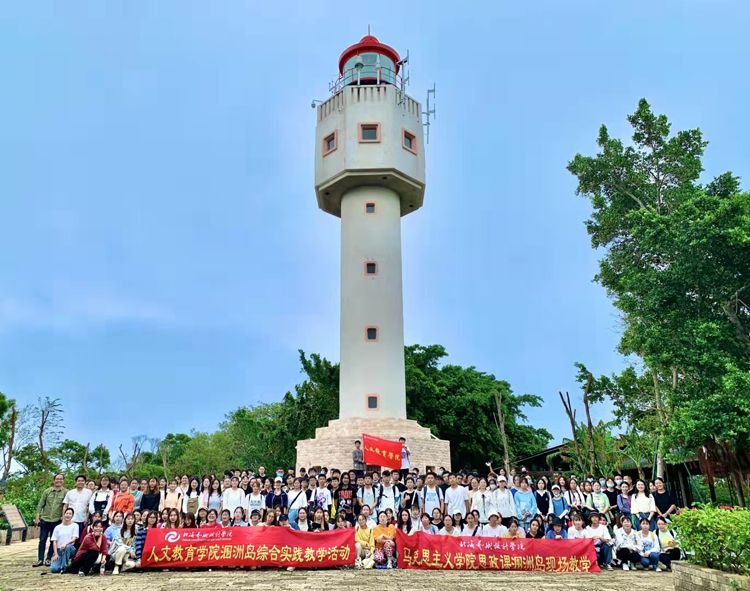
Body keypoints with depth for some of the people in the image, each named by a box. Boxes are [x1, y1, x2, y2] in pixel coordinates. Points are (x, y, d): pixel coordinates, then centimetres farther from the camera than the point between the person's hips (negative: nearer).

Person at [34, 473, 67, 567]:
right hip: (45, 519, 2)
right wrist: (37, 517, 1)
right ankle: (40, 559, 12)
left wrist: (63, 517, -10)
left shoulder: (65, 492, -2)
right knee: (42, 540, 4)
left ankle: (48, 559, 16)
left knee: (53, 541, 6)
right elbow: (40, 504, 6)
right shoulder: (47, 491, 4)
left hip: (57, 520, -2)